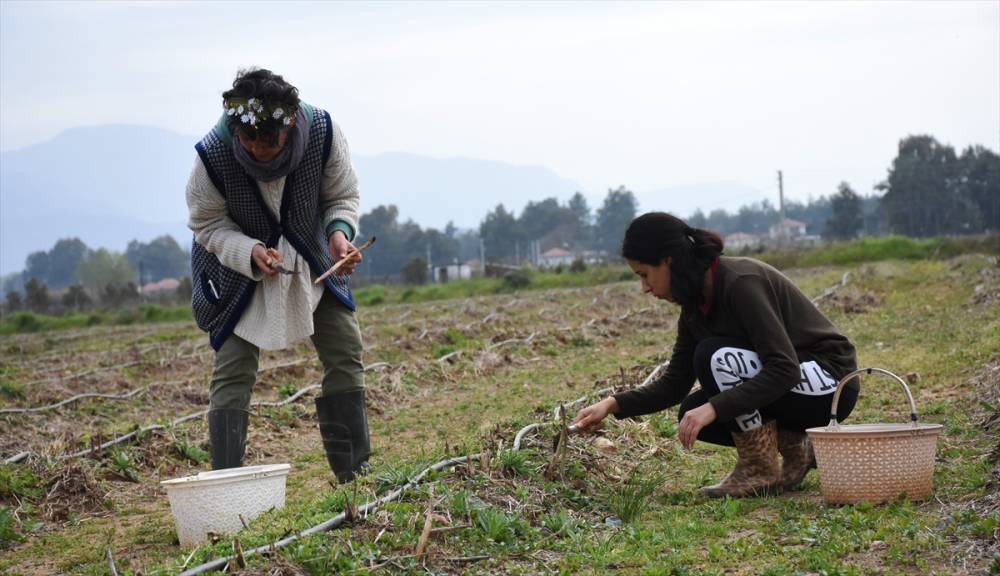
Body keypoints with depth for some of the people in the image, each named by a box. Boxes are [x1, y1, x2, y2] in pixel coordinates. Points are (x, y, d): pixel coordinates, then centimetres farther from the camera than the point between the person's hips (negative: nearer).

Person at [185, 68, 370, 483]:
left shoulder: (323, 132, -25)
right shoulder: (213, 154, -31)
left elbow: (343, 197, -8)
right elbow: (206, 224, -14)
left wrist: (339, 231, -29)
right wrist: (250, 252, -31)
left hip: (313, 262, 3)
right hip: (238, 267, -3)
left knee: (346, 355, 1)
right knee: (233, 372, -10)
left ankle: (355, 474, 12)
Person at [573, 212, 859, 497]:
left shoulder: (741, 282, -24)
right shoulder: (696, 302, 2)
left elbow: (785, 369, -31)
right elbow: (674, 383, 8)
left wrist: (714, 408, -34)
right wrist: (614, 404, -5)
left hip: (829, 383, -8)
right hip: (785, 388, 8)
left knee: (715, 356, -25)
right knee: (693, 415, -4)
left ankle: (760, 470, -12)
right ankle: (795, 446, 6)